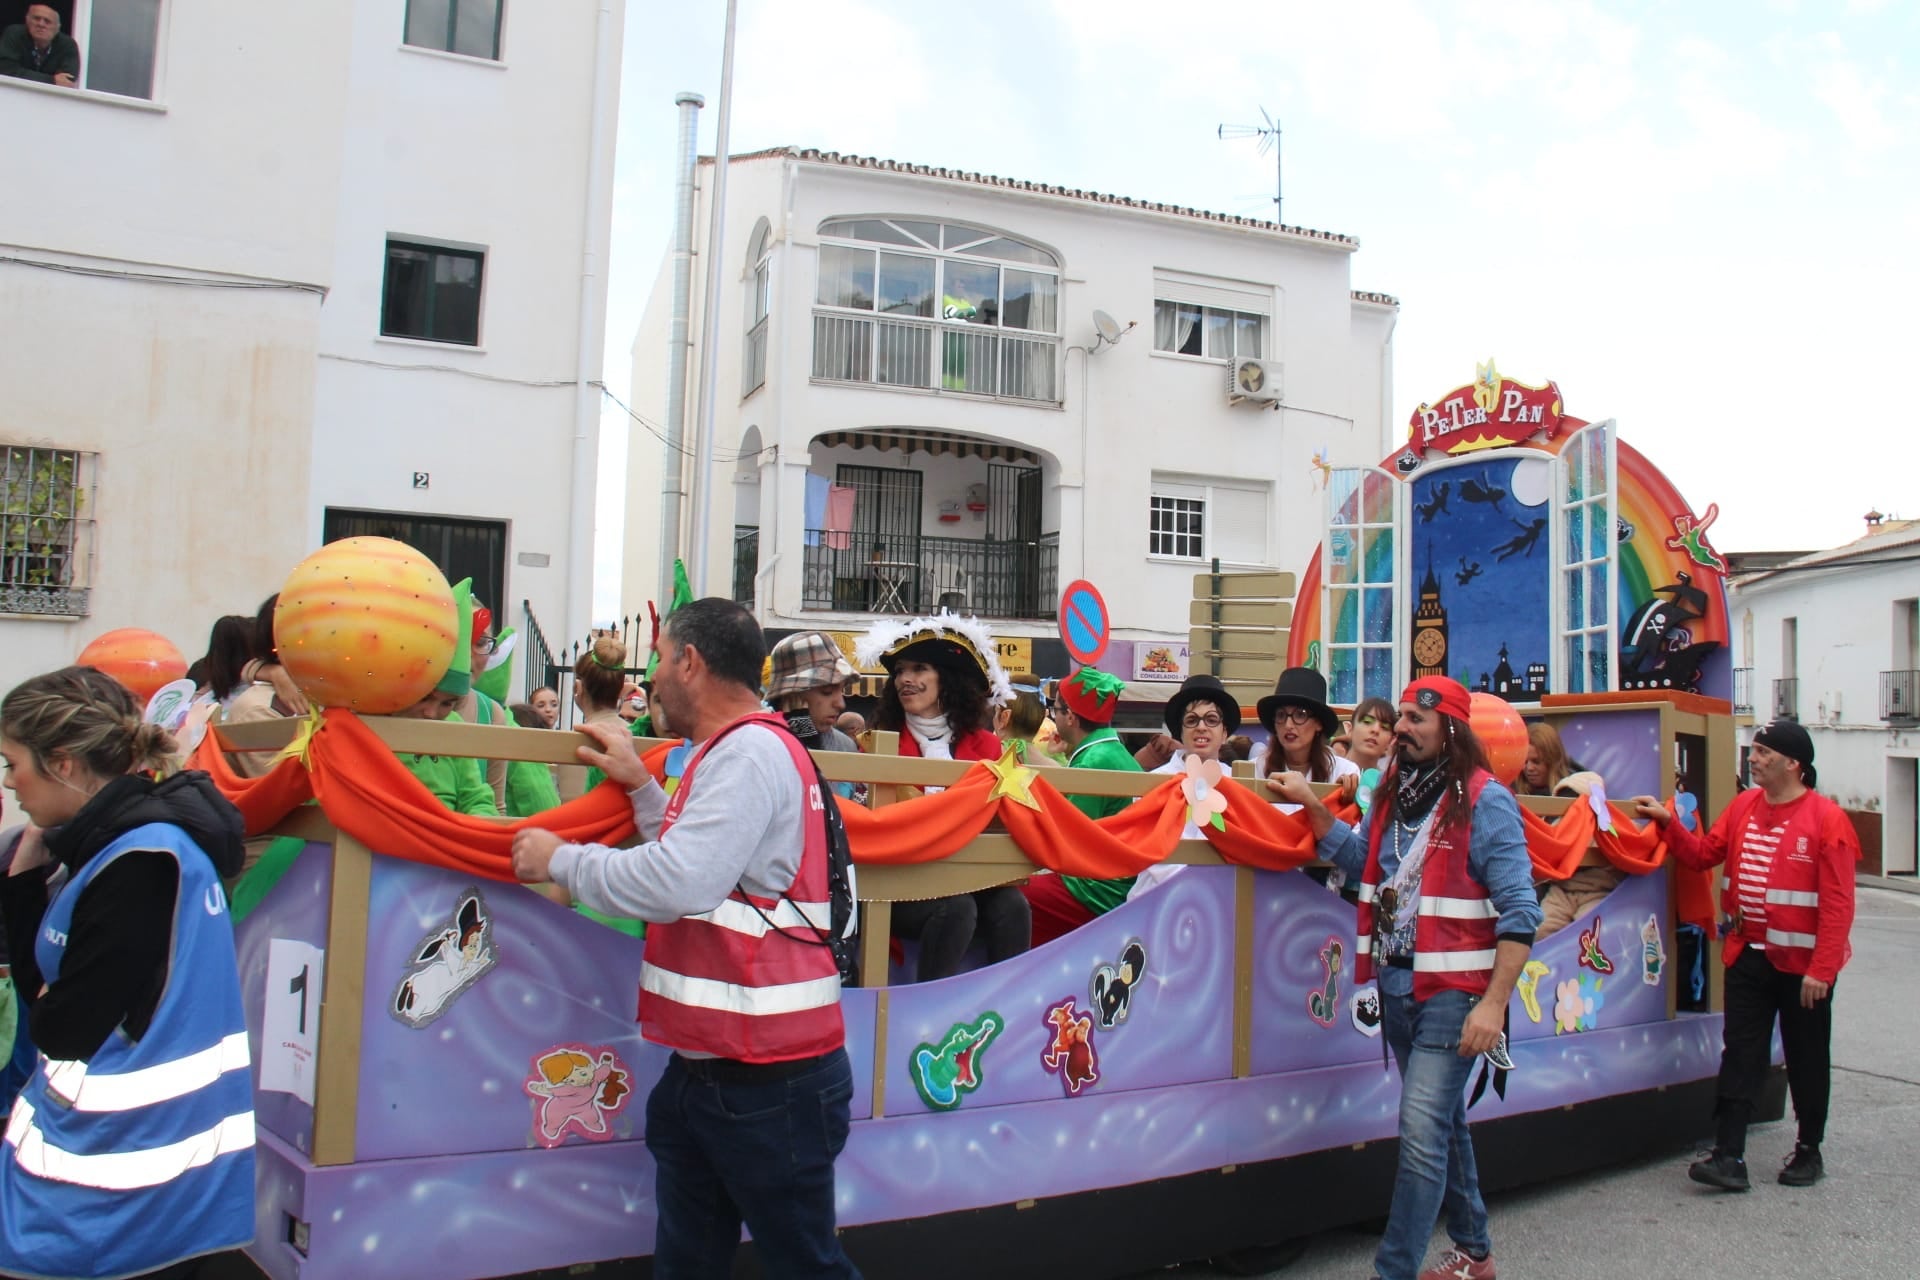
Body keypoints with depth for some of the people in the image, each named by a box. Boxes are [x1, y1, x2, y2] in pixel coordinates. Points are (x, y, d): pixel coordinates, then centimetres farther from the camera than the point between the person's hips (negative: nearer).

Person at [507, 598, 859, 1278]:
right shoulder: (732, 753, 16)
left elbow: (679, 883, -27)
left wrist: (561, 859, -14)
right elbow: (692, 858, 24)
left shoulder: (750, 751, -17)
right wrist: (640, 784, 19)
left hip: (767, 1079, -10)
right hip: (703, 1069, 10)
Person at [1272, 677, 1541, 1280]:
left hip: (1453, 990, -7)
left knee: (1422, 1133, -11)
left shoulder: (1485, 800, -13)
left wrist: (1494, 1003, -21)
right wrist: (1311, 804, 1)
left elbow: (1519, 909, -16)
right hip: (1397, 986, 8)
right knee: (1444, 1122, 19)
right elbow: (1358, 857, 13)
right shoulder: (1392, 792, 9)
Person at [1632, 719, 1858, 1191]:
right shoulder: (1744, 806, 5)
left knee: (1806, 1058, 11)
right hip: (1748, 954, 5)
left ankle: (1809, 1152, 27)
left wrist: (1821, 969, -18)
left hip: (1802, 962, -4)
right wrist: (1667, 822, -5)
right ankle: (1729, 1156, 3)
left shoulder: (1826, 818, -13)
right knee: (1740, 1054, 2)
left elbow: (1837, 902, -15)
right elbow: (1703, 854, 9)